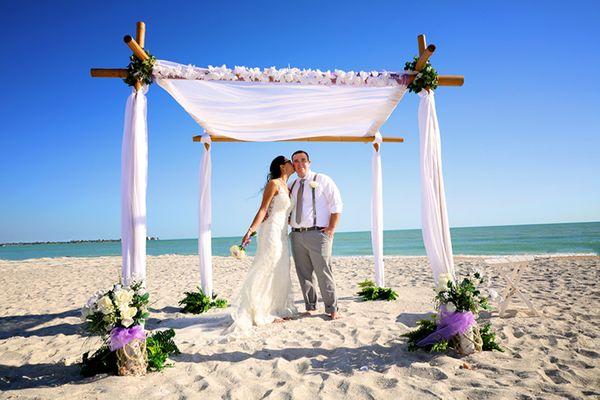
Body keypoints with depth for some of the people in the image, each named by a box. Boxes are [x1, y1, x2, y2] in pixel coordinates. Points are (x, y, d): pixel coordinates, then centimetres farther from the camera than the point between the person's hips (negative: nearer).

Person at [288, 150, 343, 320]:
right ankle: (310, 307, 21)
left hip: (317, 234, -5)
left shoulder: (322, 180, 2)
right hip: (296, 235, 5)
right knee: (304, 274, 9)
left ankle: (332, 309, 8)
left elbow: (336, 205, -2)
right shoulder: (291, 186, 17)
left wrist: (331, 228, -9)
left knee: (323, 273, -4)